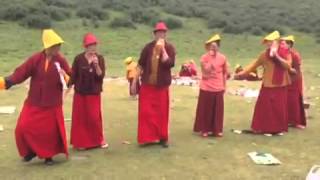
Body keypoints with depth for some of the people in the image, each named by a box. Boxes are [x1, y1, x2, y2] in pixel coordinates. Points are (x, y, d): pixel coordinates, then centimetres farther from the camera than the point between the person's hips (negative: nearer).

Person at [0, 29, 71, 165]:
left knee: (51, 131, 4)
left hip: (52, 104, -1)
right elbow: (20, 73, -12)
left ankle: (48, 155, 26)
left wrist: (65, 75, -25)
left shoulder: (61, 60, -7)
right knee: (23, 128, -1)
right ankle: (30, 151, 25)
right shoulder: (35, 59, -9)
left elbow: (70, 79, -3)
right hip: (34, 103, 1)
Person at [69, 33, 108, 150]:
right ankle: (81, 142, 15)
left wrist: (96, 65, -24)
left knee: (94, 117, -1)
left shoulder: (100, 58, -3)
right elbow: (73, 75, -1)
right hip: (80, 93, 1)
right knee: (80, 117, 3)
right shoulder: (79, 58, -4)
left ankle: (99, 140, 17)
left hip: (94, 93, 0)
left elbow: (101, 76, -10)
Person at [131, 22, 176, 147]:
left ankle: (162, 137, 16)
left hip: (162, 86, -1)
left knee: (162, 112, 5)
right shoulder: (148, 47, 2)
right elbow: (141, 65, 5)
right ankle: (147, 137, 8)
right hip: (147, 85, 1)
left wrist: (163, 49, -19)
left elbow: (169, 64, -18)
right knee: (146, 112, -1)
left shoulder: (170, 48, -2)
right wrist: (135, 81, 4)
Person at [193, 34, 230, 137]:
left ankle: (217, 130, 18)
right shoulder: (204, 57, -6)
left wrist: (224, 86, 10)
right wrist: (210, 56, -18)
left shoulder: (222, 58, 2)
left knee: (218, 110, 7)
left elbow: (225, 72, 11)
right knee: (205, 110, 4)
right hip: (206, 88, -2)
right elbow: (205, 72, -18)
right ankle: (205, 129, 16)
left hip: (218, 88, 2)